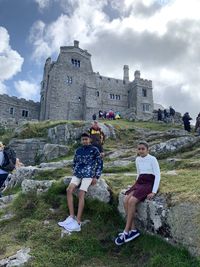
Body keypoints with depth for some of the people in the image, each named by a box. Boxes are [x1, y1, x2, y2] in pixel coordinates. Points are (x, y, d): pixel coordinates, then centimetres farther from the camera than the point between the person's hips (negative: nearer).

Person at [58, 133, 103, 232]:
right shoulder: (78, 150, 17)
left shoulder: (94, 150, 3)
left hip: (88, 174, -5)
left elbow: (99, 164, 2)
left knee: (81, 194, -21)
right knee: (69, 190, -19)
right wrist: (75, 172, 10)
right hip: (77, 174, 5)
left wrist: (96, 177, -5)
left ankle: (78, 223, -23)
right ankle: (72, 217, -15)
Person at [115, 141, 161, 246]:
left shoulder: (152, 159, -8)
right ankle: (133, 230, -10)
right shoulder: (137, 159, 11)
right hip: (139, 183, 6)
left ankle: (126, 232, -14)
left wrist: (154, 192, -19)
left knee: (132, 201, -25)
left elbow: (158, 175, -12)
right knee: (126, 201, -18)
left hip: (149, 184, -6)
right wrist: (136, 186, 12)